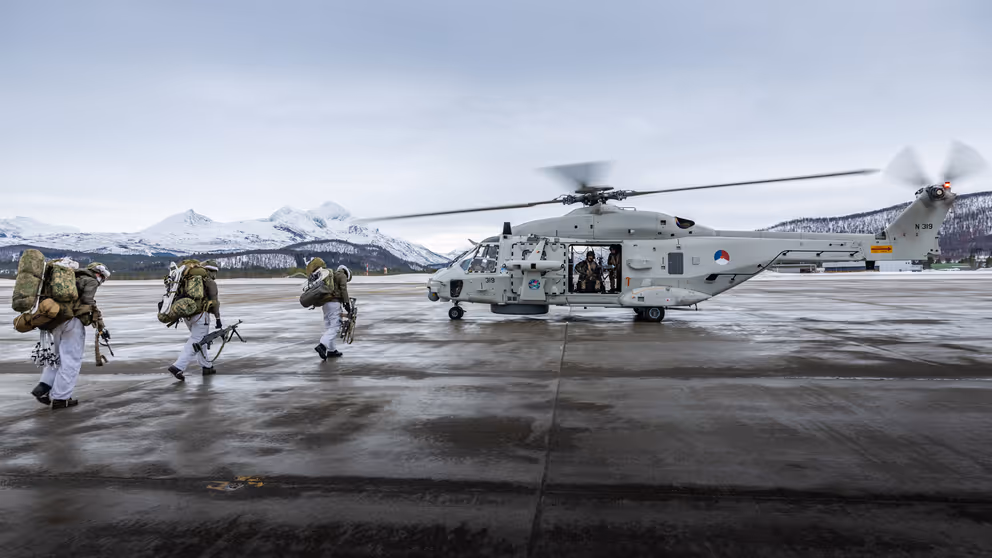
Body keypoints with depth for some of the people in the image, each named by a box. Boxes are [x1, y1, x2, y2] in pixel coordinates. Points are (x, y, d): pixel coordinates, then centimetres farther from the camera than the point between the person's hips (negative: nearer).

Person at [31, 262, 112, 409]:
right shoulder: (91, 281, 2)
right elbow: (88, 303, -10)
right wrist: (101, 326, -9)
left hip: (56, 322, 8)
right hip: (72, 321, -8)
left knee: (60, 356, 20)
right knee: (71, 360, -2)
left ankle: (43, 387, 7)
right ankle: (59, 398, -1)